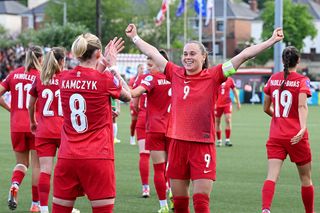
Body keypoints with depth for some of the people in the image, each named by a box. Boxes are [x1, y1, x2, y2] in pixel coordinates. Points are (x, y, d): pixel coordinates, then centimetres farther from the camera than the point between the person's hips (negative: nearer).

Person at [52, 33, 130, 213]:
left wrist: (103, 63, 26)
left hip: (67, 158, 4)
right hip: (98, 158, -4)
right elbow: (128, 96, 12)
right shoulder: (105, 79, -8)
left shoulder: (64, 78, 3)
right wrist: (113, 67, 19)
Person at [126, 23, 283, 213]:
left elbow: (244, 55, -8)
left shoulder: (213, 76, -4)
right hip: (178, 144, 4)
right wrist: (135, 37, 29)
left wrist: (271, 41, -10)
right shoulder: (176, 74, 6)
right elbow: (153, 53, 19)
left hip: (203, 146, -4)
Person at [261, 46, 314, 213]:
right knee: (306, 178, 14)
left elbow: (266, 108, 14)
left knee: (272, 176, -9)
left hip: (275, 136, 3)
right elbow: (302, 106, -21)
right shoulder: (302, 80, -5)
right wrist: (303, 127, -32)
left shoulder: (273, 79, 6)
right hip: (296, 137, -2)